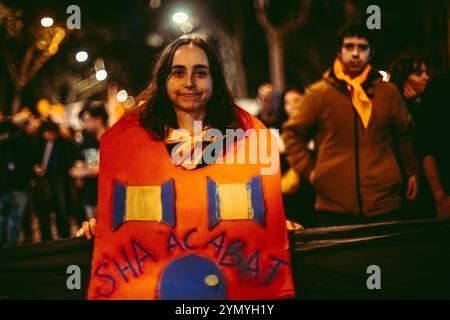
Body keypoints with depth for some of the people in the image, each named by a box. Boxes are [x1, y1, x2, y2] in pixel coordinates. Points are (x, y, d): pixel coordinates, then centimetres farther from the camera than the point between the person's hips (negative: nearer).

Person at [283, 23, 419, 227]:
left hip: (384, 204, 2)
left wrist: (411, 171, 17)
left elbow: (405, 134, 20)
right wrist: (309, 170, 3)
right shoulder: (319, 93, 1)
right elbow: (292, 133, 10)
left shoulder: (388, 92, 7)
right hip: (334, 207, -2)